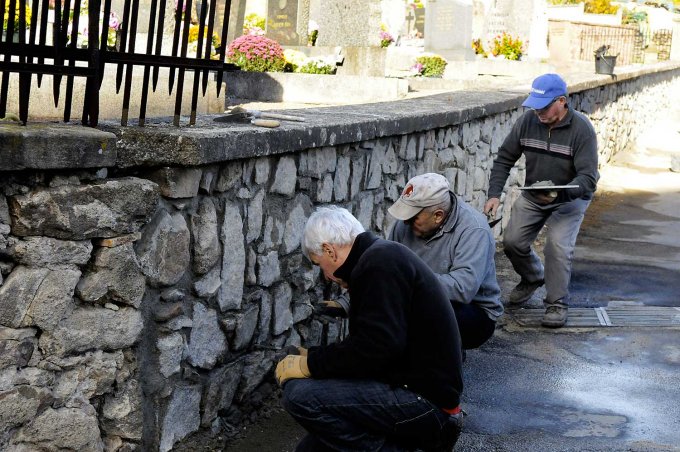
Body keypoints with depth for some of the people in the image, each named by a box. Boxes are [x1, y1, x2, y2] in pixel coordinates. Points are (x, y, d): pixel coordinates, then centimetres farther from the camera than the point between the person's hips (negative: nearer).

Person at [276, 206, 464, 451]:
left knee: (300, 395, -21)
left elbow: (376, 347, -25)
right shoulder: (382, 257, 16)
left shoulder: (380, 262, -16)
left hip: (425, 401, -10)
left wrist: (309, 364, -15)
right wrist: (313, 355, 23)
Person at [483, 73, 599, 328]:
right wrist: (494, 194, -16)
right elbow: (504, 159, -3)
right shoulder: (528, 121, -12)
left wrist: (559, 193, -46)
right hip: (532, 195, 4)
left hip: (569, 199, -4)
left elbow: (588, 177, -27)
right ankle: (532, 278, 26)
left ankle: (557, 304, -6)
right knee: (512, 241, -6)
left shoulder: (581, 129, -23)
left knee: (558, 246, -22)